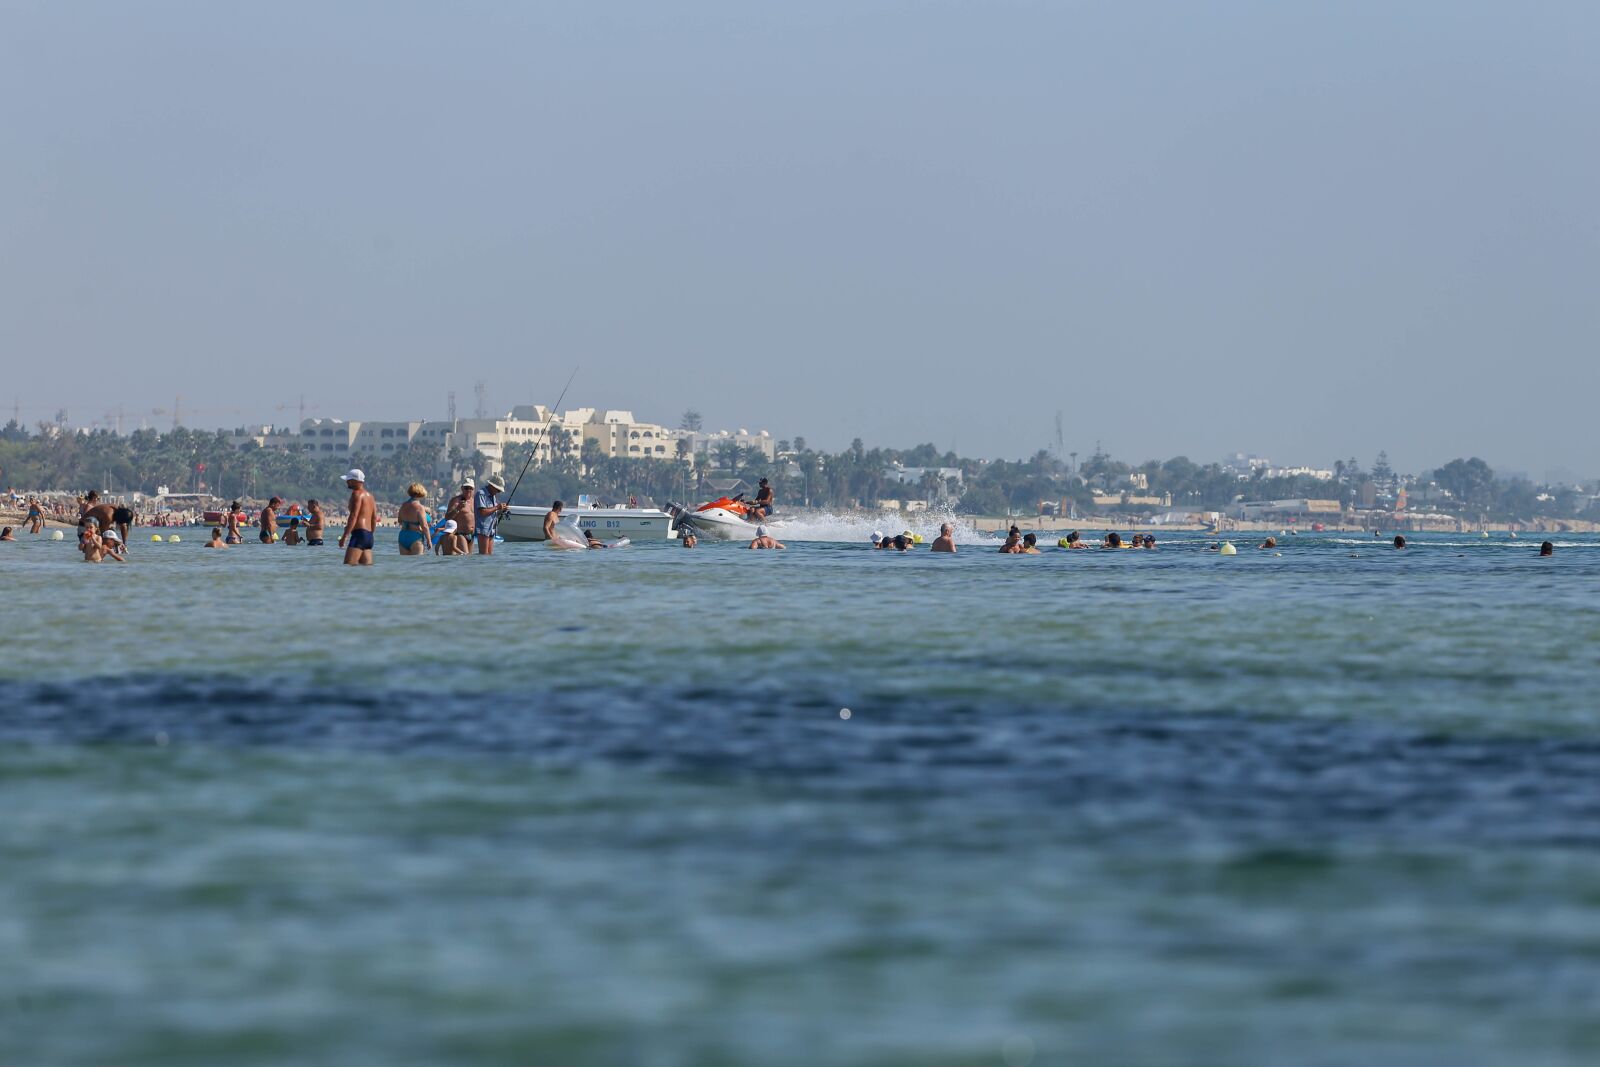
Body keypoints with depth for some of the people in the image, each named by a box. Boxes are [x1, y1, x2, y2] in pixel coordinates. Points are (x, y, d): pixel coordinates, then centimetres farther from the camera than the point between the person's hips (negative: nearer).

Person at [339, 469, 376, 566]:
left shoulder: (357, 494, -7)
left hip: (359, 533, -10)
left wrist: (344, 536, -22)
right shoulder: (369, 495, 21)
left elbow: (354, 516, -18)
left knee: (348, 566, -18)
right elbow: (374, 518, 23)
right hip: (369, 535, 10)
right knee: (367, 567, 9)